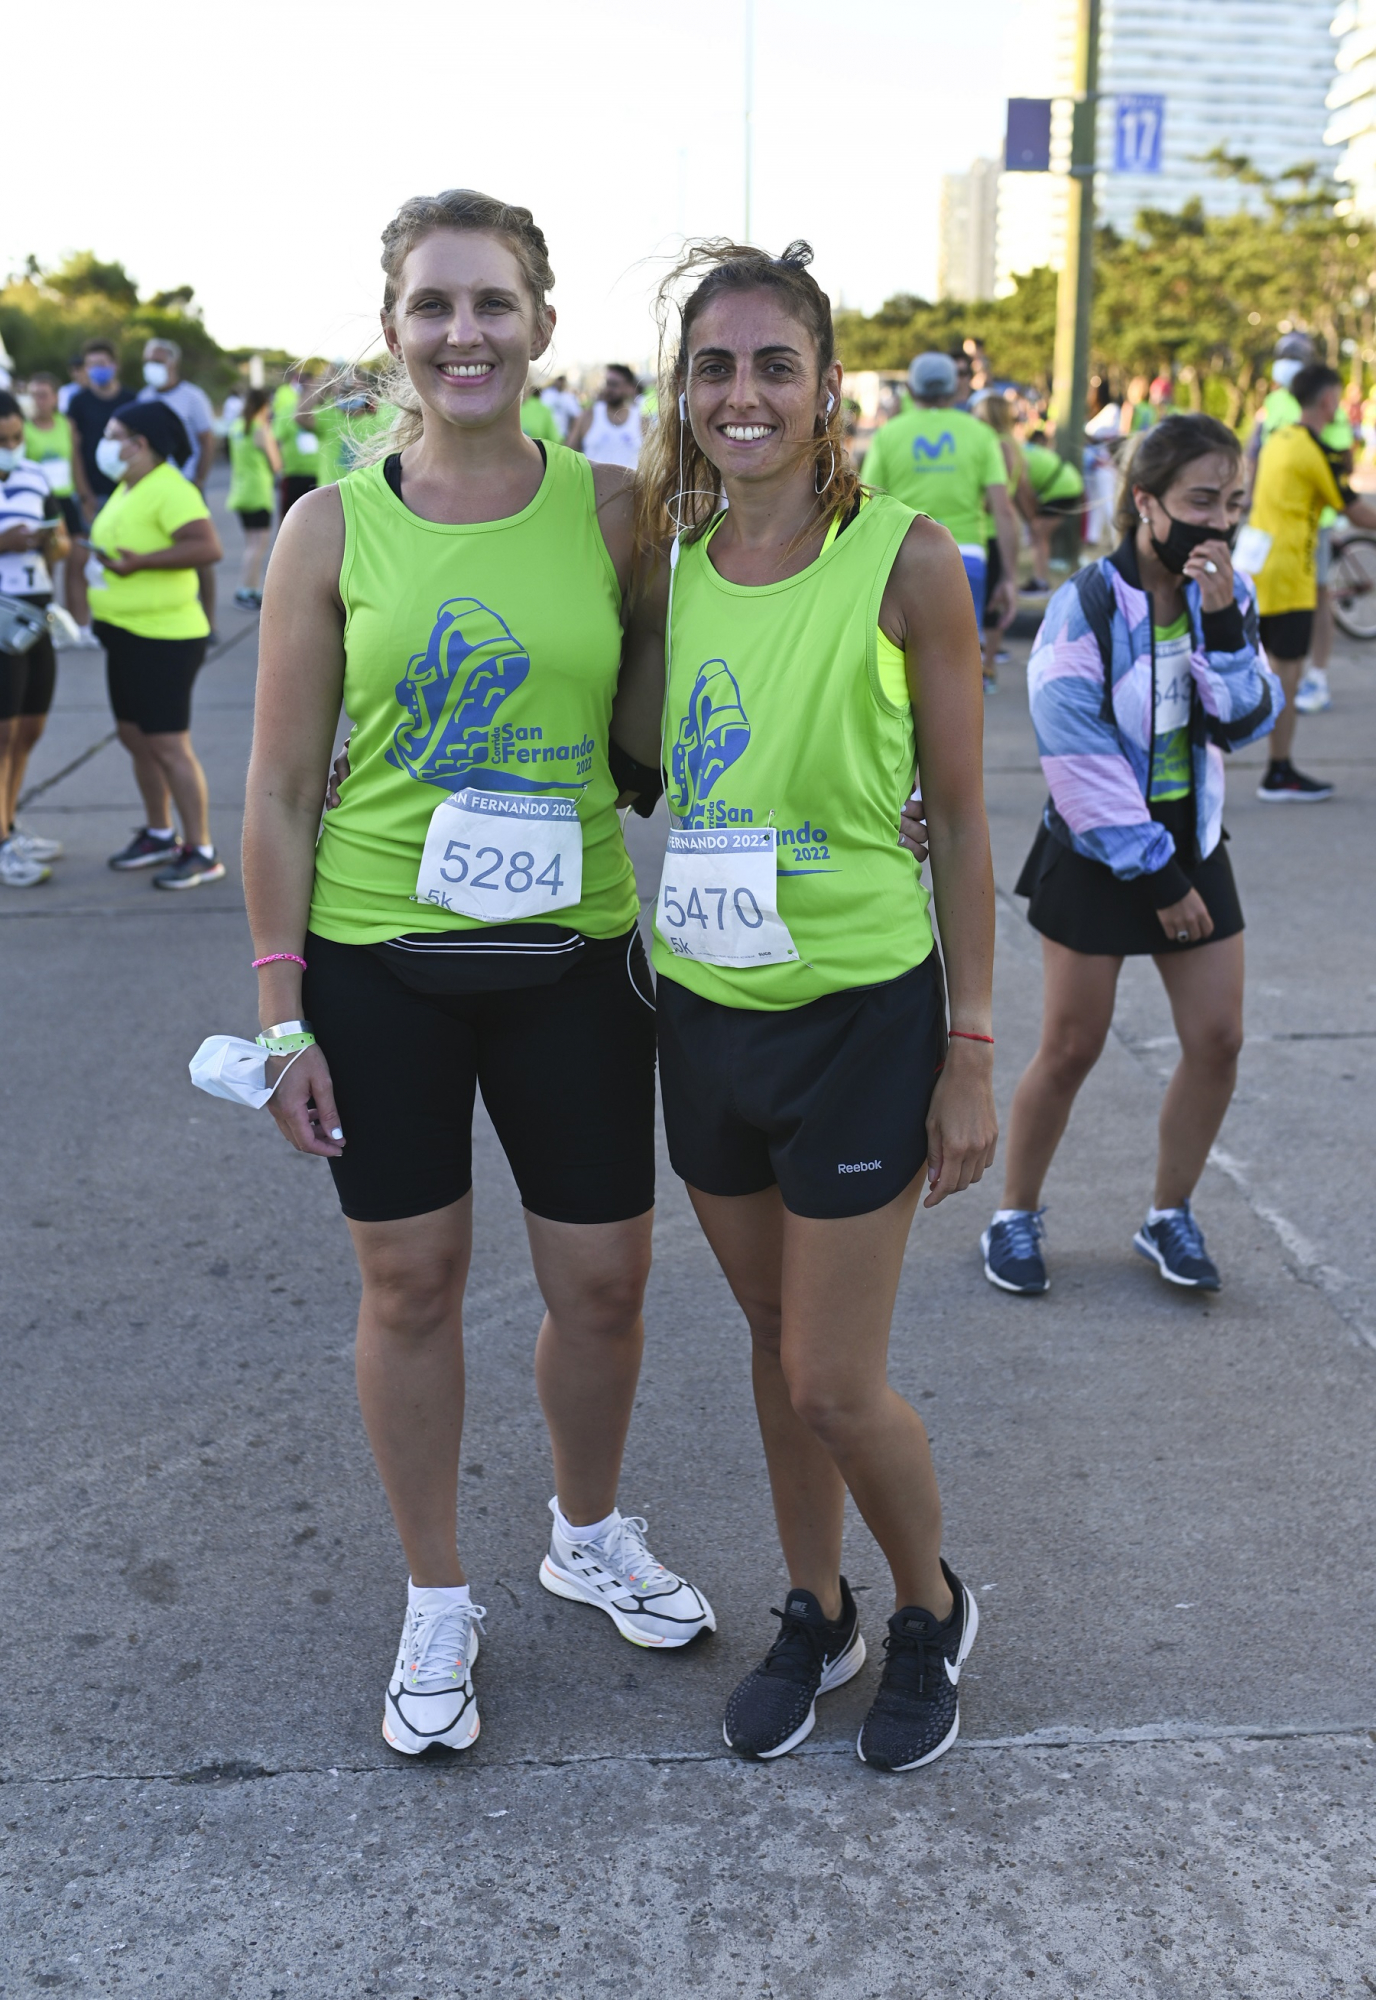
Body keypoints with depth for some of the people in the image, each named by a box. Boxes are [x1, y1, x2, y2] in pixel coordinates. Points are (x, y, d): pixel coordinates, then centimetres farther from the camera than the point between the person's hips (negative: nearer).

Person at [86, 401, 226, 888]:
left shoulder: (169, 489, -17)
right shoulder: (128, 488, 14)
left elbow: (208, 547, -29)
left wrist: (138, 562, -29)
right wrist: (98, 555, 12)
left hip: (163, 637, -10)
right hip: (126, 633, 10)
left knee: (168, 744, -9)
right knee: (135, 737, 16)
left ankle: (201, 852, -1)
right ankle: (159, 834, 29)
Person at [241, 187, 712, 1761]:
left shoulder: (613, 509, -1)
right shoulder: (333, 528, -3)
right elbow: (279, 785, 0)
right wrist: (280, 1006, -3)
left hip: (573, 955, 1)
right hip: (376, 963, -1)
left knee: (604, 1280, 10)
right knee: (410, 1280, 10)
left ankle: (589, 1535, 41)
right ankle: (436, 1603, 32)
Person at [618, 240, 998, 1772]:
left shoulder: (903, 559, -11)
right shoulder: (668, 568, 3)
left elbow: (959, 821, -7)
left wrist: (972, 1048, -8)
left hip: (859, 1015, -5)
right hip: (704, 1012, 5)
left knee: (835, 1385, 2)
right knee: (774, 1343, 18)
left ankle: (930, 1611, 31)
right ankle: (814, 1613, 39)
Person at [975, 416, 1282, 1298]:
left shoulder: (1225, 594, 1)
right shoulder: (1085, 609, -16)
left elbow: (1249, 720, -8)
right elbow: (1083, 761, -18)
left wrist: (1222, 622, -22)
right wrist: (1156, 877, -15)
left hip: (1191, 842, 5)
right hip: (1097, 854, -5)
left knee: (1218, 1039, 4)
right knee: (1071, 1049, 2)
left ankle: (1170, 1216, 22)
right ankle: (1016, 1217, 21)